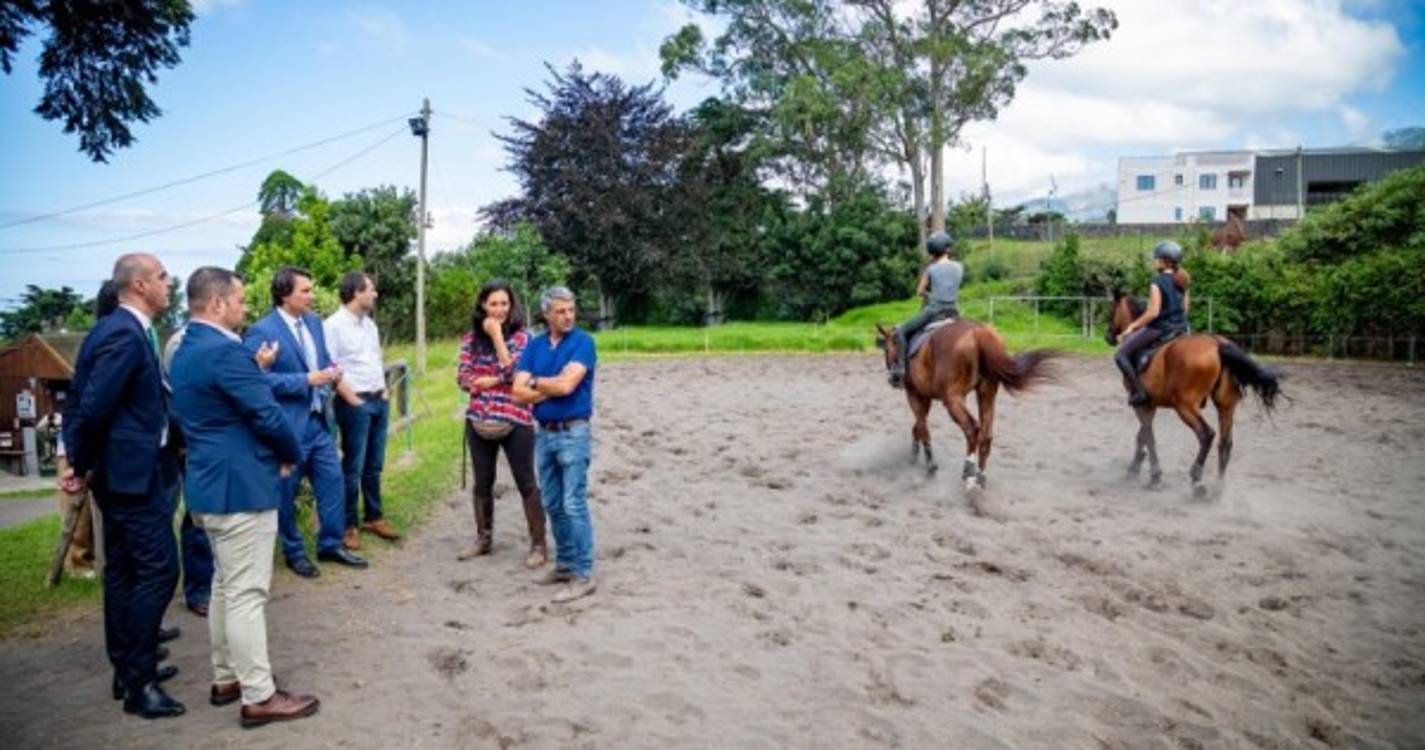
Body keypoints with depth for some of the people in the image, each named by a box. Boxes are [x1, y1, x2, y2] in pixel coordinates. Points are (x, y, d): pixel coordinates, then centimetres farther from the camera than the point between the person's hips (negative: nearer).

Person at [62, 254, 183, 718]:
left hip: (120, 469, 10)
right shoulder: (125, 335, -20)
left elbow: (86, 401, 14)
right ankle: (139, 681, 2)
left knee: (123, 568, 15)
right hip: (133, 470, -10)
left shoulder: (119, 329, 12)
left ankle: (127, 669, 26)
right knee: (157, 569, -6)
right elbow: (93, 406, -23)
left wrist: (82, 463, 14)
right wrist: (84, 467, -9)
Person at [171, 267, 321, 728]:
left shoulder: (186, 350, 12)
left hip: (213, 482, 11)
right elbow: (268, 416, -20)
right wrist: (292, 455, -3)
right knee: (246, 594, -4)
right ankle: (259, 697, 4)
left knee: (226, 586, 19)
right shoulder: (224, 351, -21)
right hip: (241, 486, -11)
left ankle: (226, 679, 29)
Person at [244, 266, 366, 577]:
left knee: (333, 484, 11)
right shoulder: (261, 332, -16)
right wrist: (306, 380, -23)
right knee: (286, 494, 8)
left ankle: (331, 545, 26)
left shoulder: (314, 322, 8)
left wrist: (330, 373, -4)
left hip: (318, 421, 7)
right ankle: (294, 552, 24)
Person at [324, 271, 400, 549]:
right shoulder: (333, 326, -11)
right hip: (355, 404, -7)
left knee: (374, 465, 14)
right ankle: (348, 525, 9)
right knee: (353, 467, -1)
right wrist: (353, 400, -13)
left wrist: (384, 391, 11)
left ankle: (374, 517, 24)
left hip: (380, 401, 7)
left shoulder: (370, 324, 14)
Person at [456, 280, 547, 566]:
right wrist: (498, 380, -13)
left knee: (526, 483, 1)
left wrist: (497, 336, -16)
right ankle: (483, 538, 28)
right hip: (479, 422, 4)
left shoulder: (521, 336, -5)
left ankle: (539, 544, 8)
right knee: (482, 482, 14)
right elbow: (463, 379, 1)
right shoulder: (471, 338, 5)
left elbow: (513, 373, -16)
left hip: (515, 421, -4)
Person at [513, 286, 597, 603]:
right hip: (544, 434, 6)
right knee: (553, 505, 13)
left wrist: (536, 382, -2)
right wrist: (553, 388, -12)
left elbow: (567, 384, -19)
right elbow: (519, 391, -1)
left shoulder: (583, 342, -8)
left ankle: (583, 575, -1)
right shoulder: (534, 345, 8)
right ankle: (565, 563, 26)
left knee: (574, 505, -7)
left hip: (573, 433, -6)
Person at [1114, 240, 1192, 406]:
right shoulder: (1182, 282, 9)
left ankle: (1138, 391, -11)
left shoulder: (1158, 282, -14)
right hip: (1180, 328, 8)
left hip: (1158, 328, -8)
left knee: (1121, 355, -3)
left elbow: (1153, 312, -19)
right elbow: (1185, 308, 13)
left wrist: (1132, 326, -11)